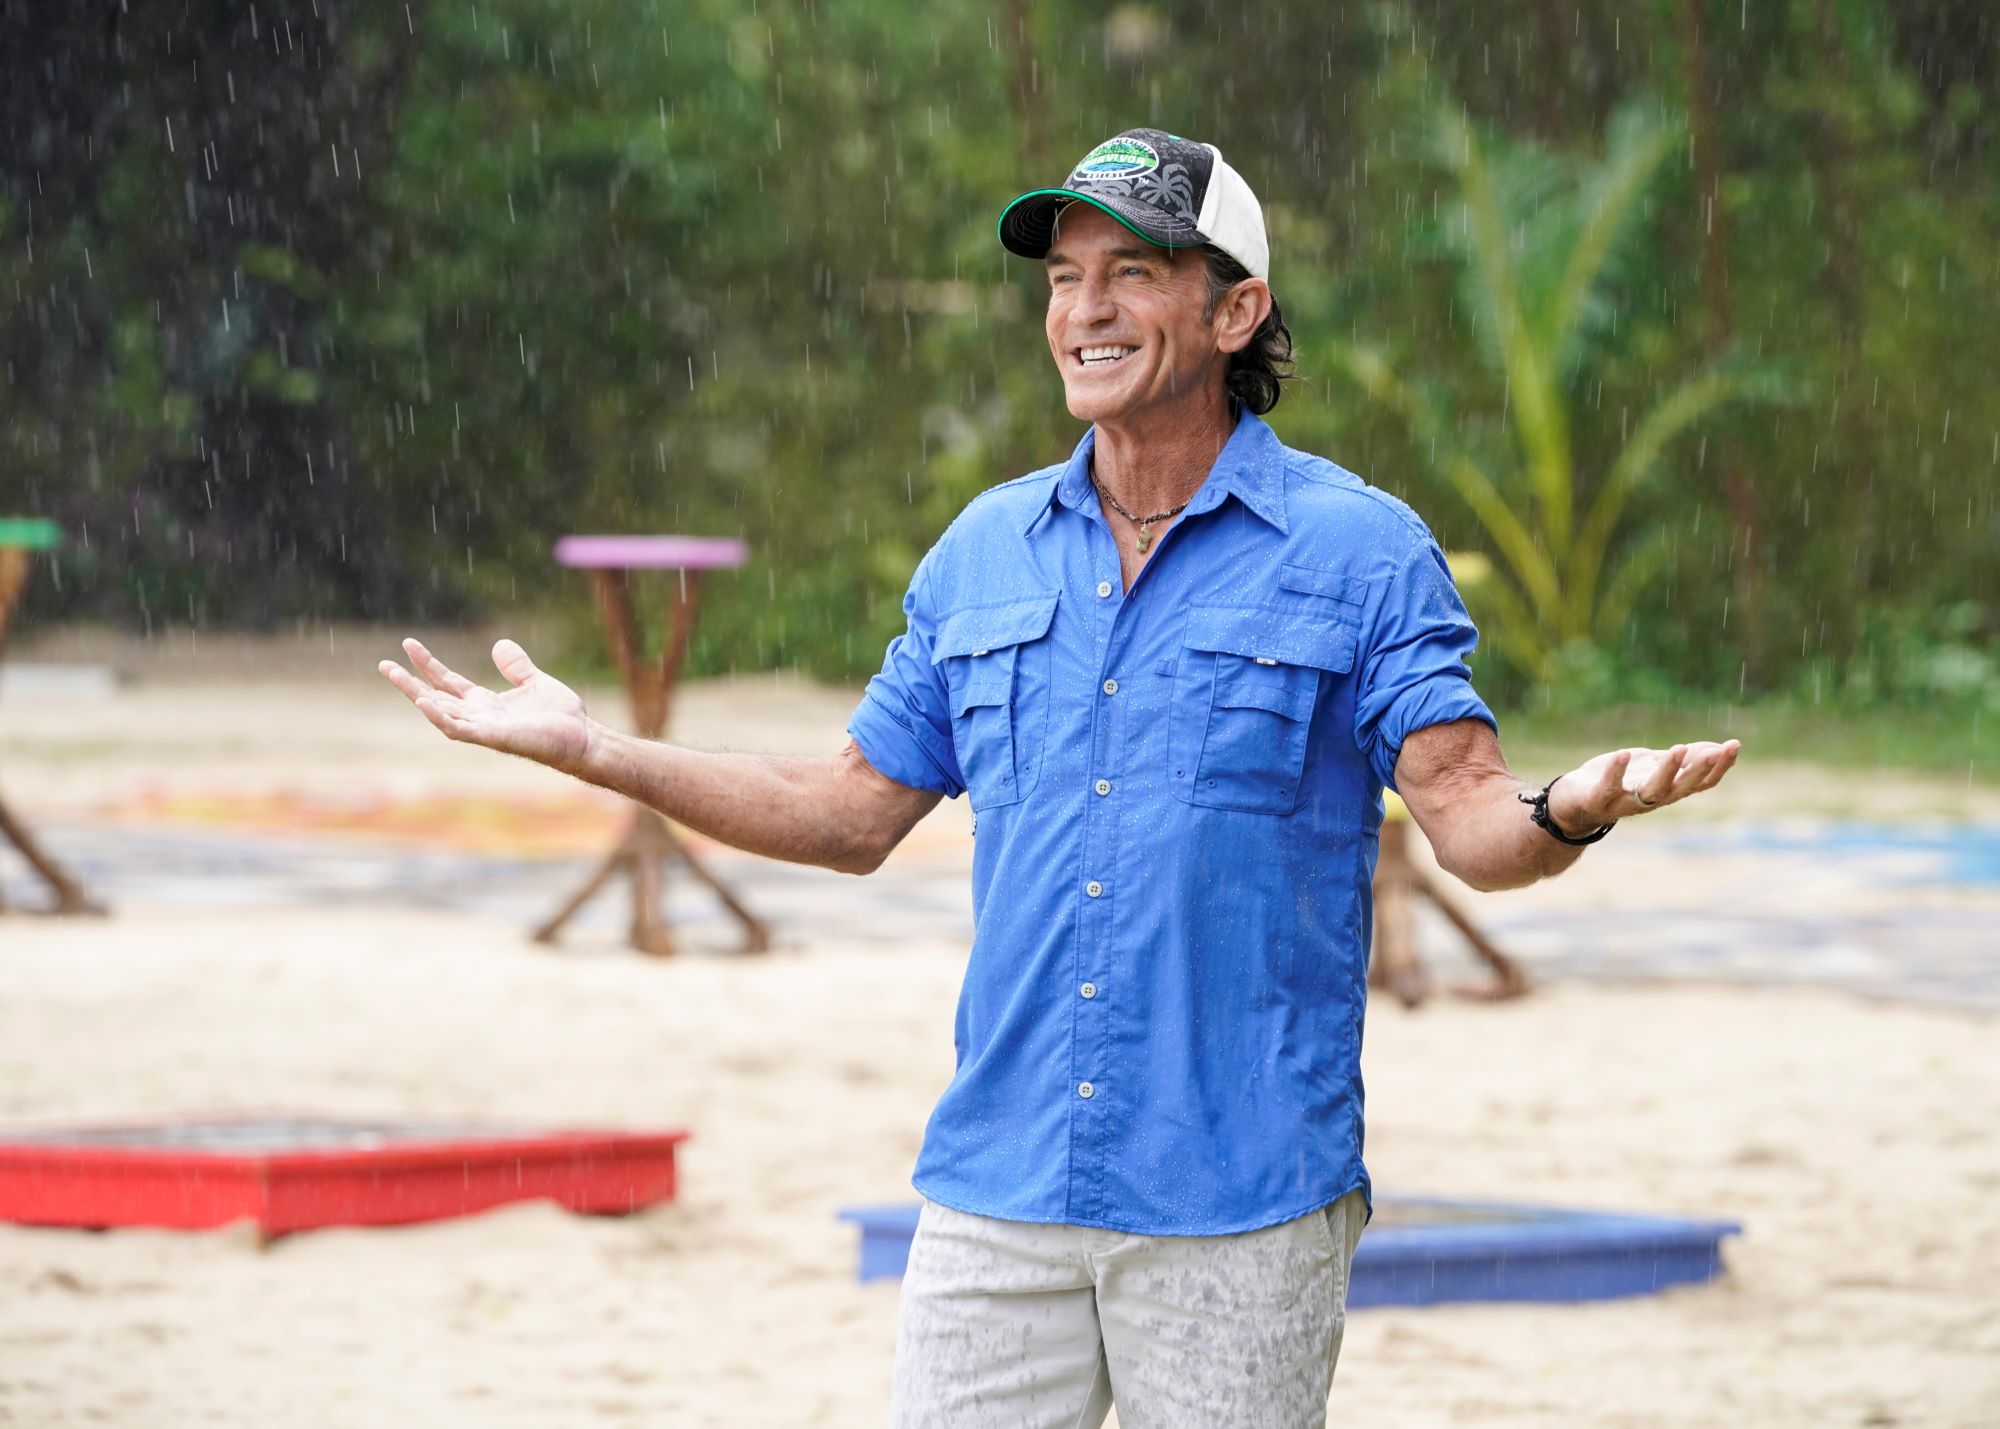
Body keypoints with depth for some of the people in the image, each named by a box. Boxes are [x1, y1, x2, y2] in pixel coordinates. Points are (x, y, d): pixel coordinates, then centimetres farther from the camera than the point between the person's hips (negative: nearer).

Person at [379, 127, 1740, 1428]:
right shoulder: (985, 552, 11)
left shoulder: (1358, 553, -3)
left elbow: (1471, 816, -10)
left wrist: (1569, 811, -34)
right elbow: (857, 812, 19)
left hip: (1241, 1202, -4)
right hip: (999, 1186, 4)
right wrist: (593, 747, 13)